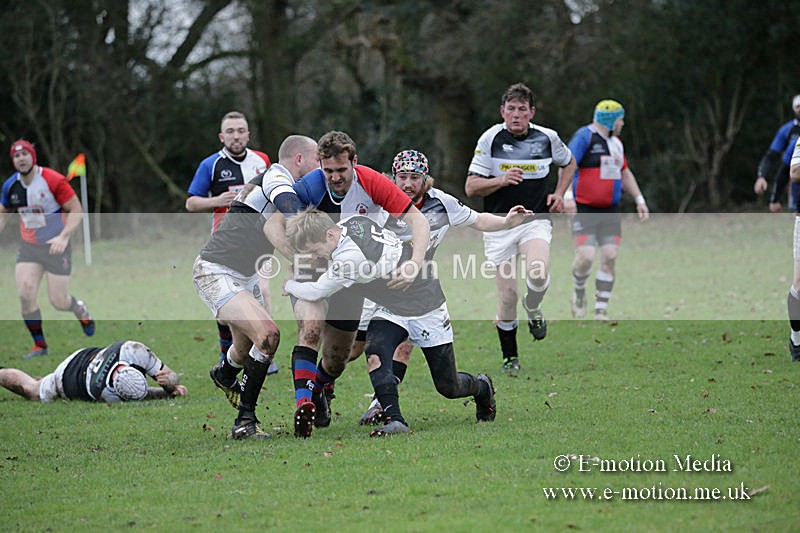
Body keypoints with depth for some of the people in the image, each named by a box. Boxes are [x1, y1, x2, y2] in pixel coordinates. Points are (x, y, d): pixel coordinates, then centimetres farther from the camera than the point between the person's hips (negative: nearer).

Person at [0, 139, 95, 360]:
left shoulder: (54, 181, -17)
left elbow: (76, 211, -14)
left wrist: (63, 237, -27)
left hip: (56, 247, -4)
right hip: (28, 247, 4)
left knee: (58, 301, -4)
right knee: (26, 295, -13)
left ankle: (80, 309, 34)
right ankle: (39, 344, 3)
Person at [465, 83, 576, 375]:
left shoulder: (547, 138, 1)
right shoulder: (491, 138, -5)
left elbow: (569, 162, 23)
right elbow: (471, 187, -5)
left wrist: (559, 194, 9)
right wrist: (501, 180, -21)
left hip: (535, 221, 1)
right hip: (499, 225, 0)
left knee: (539, 274, -28)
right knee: (507, 295, -3)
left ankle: (533, 309, 7)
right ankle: (510, 357, 17)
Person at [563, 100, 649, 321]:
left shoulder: (615, 142, 15)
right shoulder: (584, 136, -9)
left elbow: (625, 174, 27)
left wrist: (639, 200, 19)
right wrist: (567, 195, -31)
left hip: (610, 211, 7)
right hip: (584, 210, -7)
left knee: (609, 258, -4)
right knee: (586, 257, -17)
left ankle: (601, 311, 3)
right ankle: (579, 291, 15)